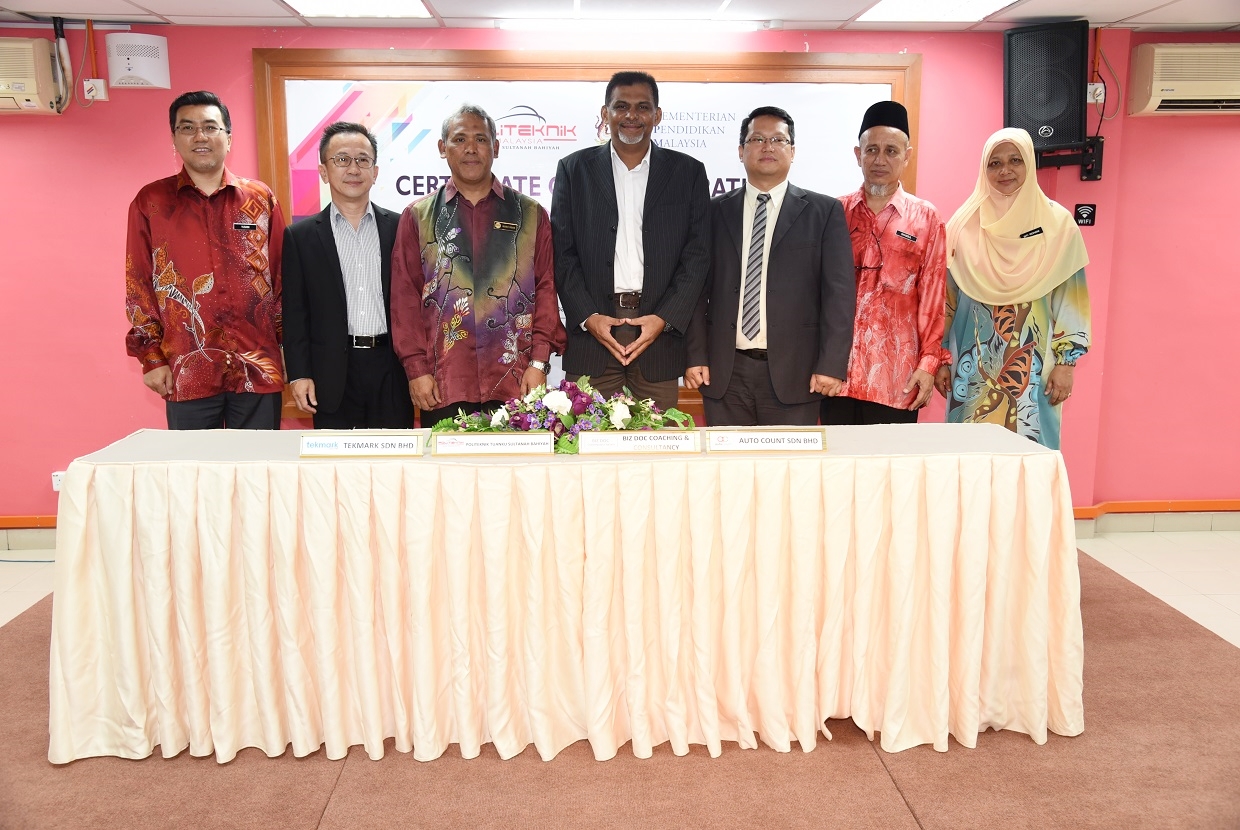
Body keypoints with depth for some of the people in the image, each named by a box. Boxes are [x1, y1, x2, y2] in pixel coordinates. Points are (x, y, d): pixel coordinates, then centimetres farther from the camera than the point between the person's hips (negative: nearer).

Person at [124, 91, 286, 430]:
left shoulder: (260, 199, 7)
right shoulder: (151, 202, 5)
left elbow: (282, 277, 9)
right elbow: (139, 286, 6)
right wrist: (152, 358, 1)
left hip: (258, 369, 1)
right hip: (187, 373, 0)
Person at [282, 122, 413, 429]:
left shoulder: (400, 227, 7)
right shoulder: (301, 235, 5)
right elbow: (294, 311, 3)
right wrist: (299, 374, -4)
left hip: (393, 370, 1)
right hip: (333, 377, 0)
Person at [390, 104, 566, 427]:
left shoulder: (530, 214, 11)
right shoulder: (418, 217, 10)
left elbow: (546, 289, 6)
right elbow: (405, 298, 6)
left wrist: (539, 361, -3)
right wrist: (416, 368, -2)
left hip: (515, 383, 0)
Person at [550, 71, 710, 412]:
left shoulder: (688, 172, 8)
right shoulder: (574, 169, 9)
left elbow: (697, 255, 3)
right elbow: (563, 253, 5)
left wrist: (664, 319, -8)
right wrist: (588, 317, -7)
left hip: (660, 329, 0)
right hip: (592, 326, 0)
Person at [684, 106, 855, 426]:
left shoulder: (824, 212, 4)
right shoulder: (715, 211, 9)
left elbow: (839, 291, -1)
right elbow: (699, 287, 7)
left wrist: (832, 364, -9)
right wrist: (696, 357, -1)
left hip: (793, 372, -1)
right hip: (724, 371, 2)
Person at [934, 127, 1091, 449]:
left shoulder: (1057, 222, 2)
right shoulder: (965, 223, 4)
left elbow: (1070, 299, 1)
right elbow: (947, 296, 6)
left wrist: (1066, 362, -3)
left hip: (1032, 365, -1)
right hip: (974, 363, 1)